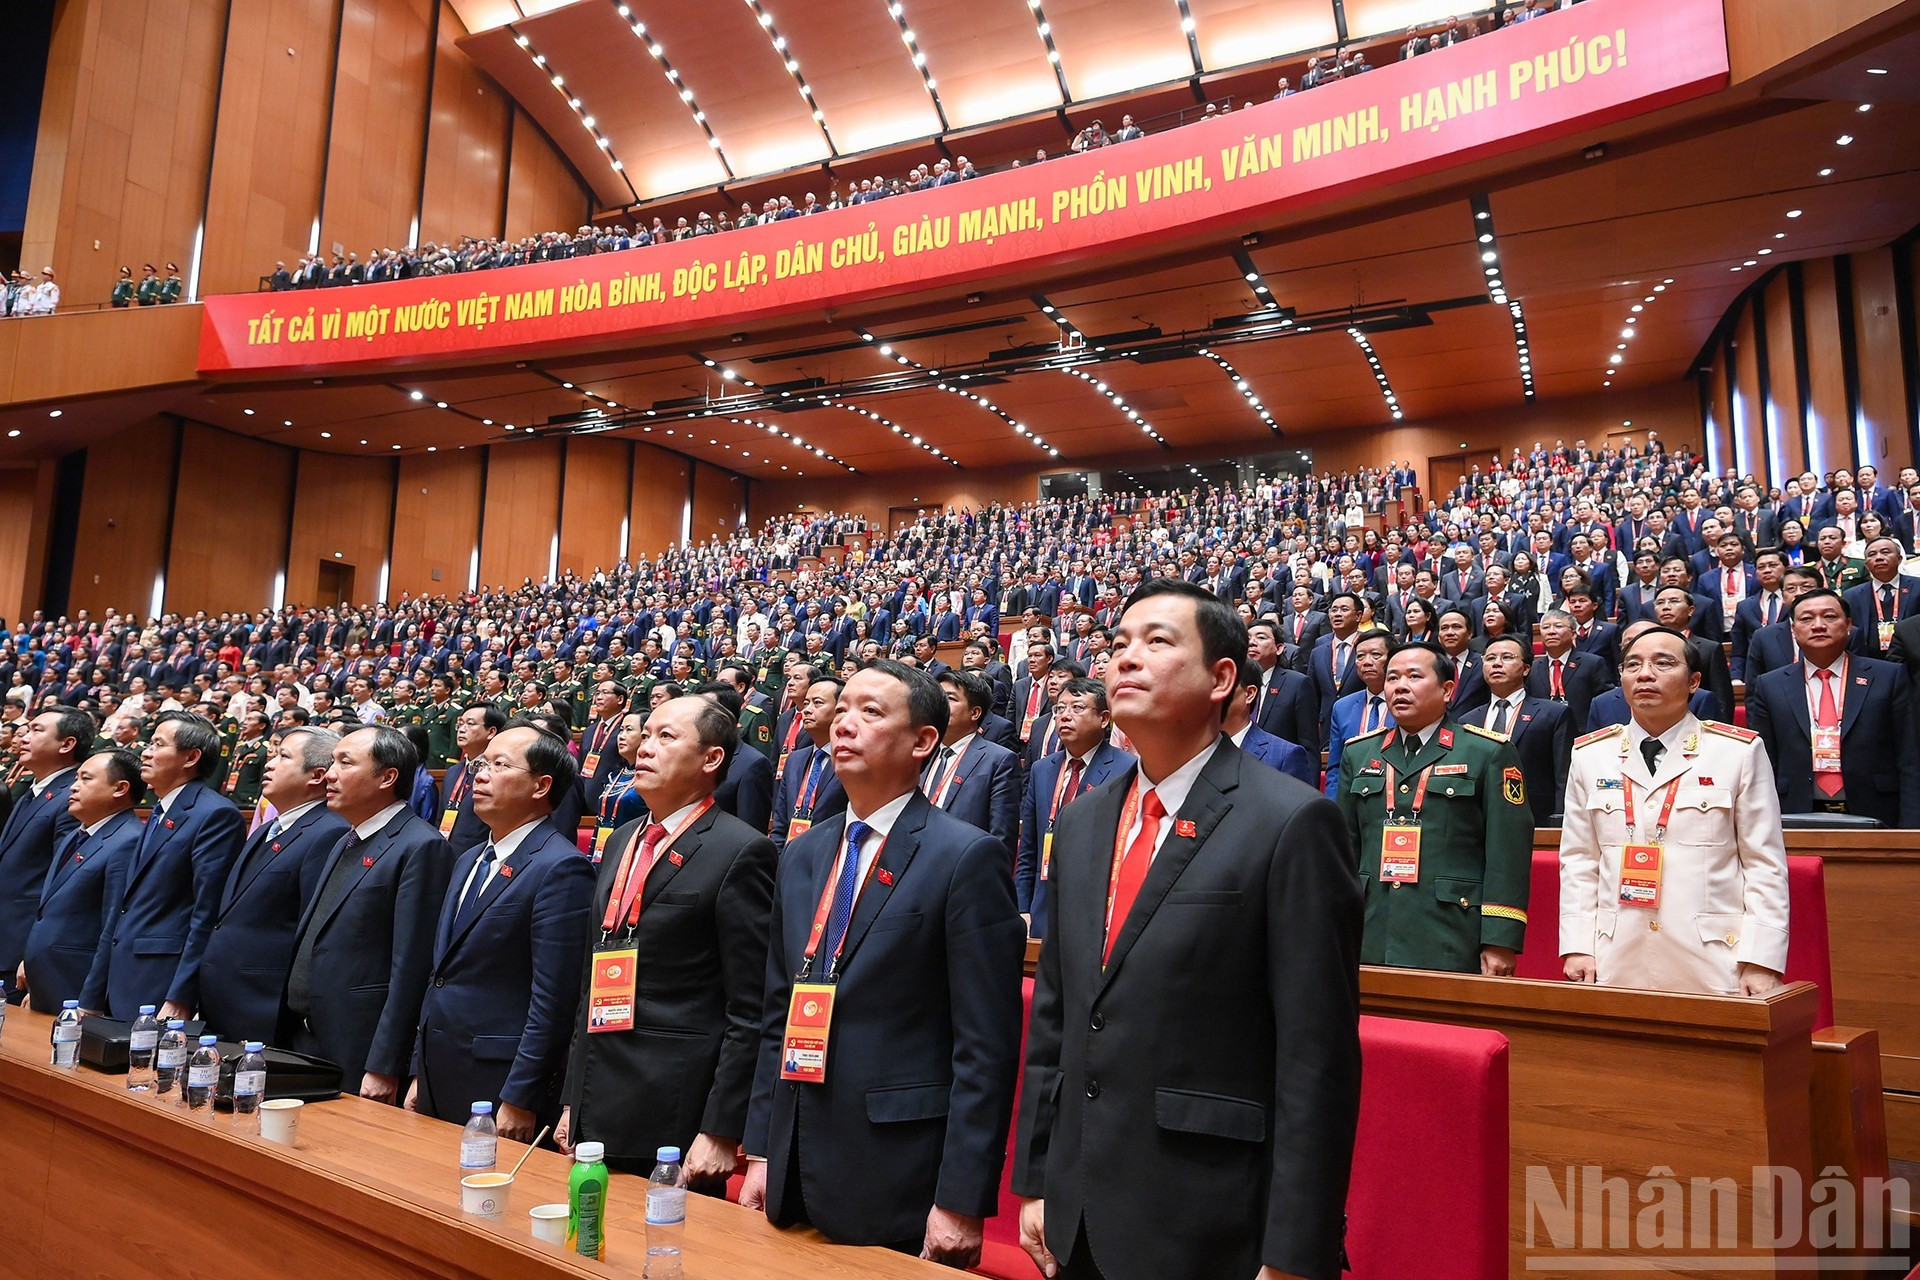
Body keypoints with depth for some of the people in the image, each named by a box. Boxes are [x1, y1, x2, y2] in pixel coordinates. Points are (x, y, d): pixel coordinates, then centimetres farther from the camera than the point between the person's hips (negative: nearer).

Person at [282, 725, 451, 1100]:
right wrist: (289, 1028, 13)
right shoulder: (346, 843, 15)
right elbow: (311, 943, 18)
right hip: (303, 1040, 8)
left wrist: (384, 1068, -20)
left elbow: (411, 967, -19)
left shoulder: (420, 847, -15)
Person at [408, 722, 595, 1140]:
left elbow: (553, 1000, -19)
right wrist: (421, 1076, 16)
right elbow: (441, 976, 17)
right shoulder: (469, 862, 13)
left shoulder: (561, 869, -17)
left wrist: (519, 1101, -18)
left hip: (500, 1088, -8)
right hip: (440, 1082, 8)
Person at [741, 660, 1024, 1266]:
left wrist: (961, 1201, -15)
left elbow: (987, 1047, -14)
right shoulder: (801, 855, 9)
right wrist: (761, 1151, 10)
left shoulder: (968, 857, -13)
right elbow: (777, 1016, 13)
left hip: (900, 1187, -6)